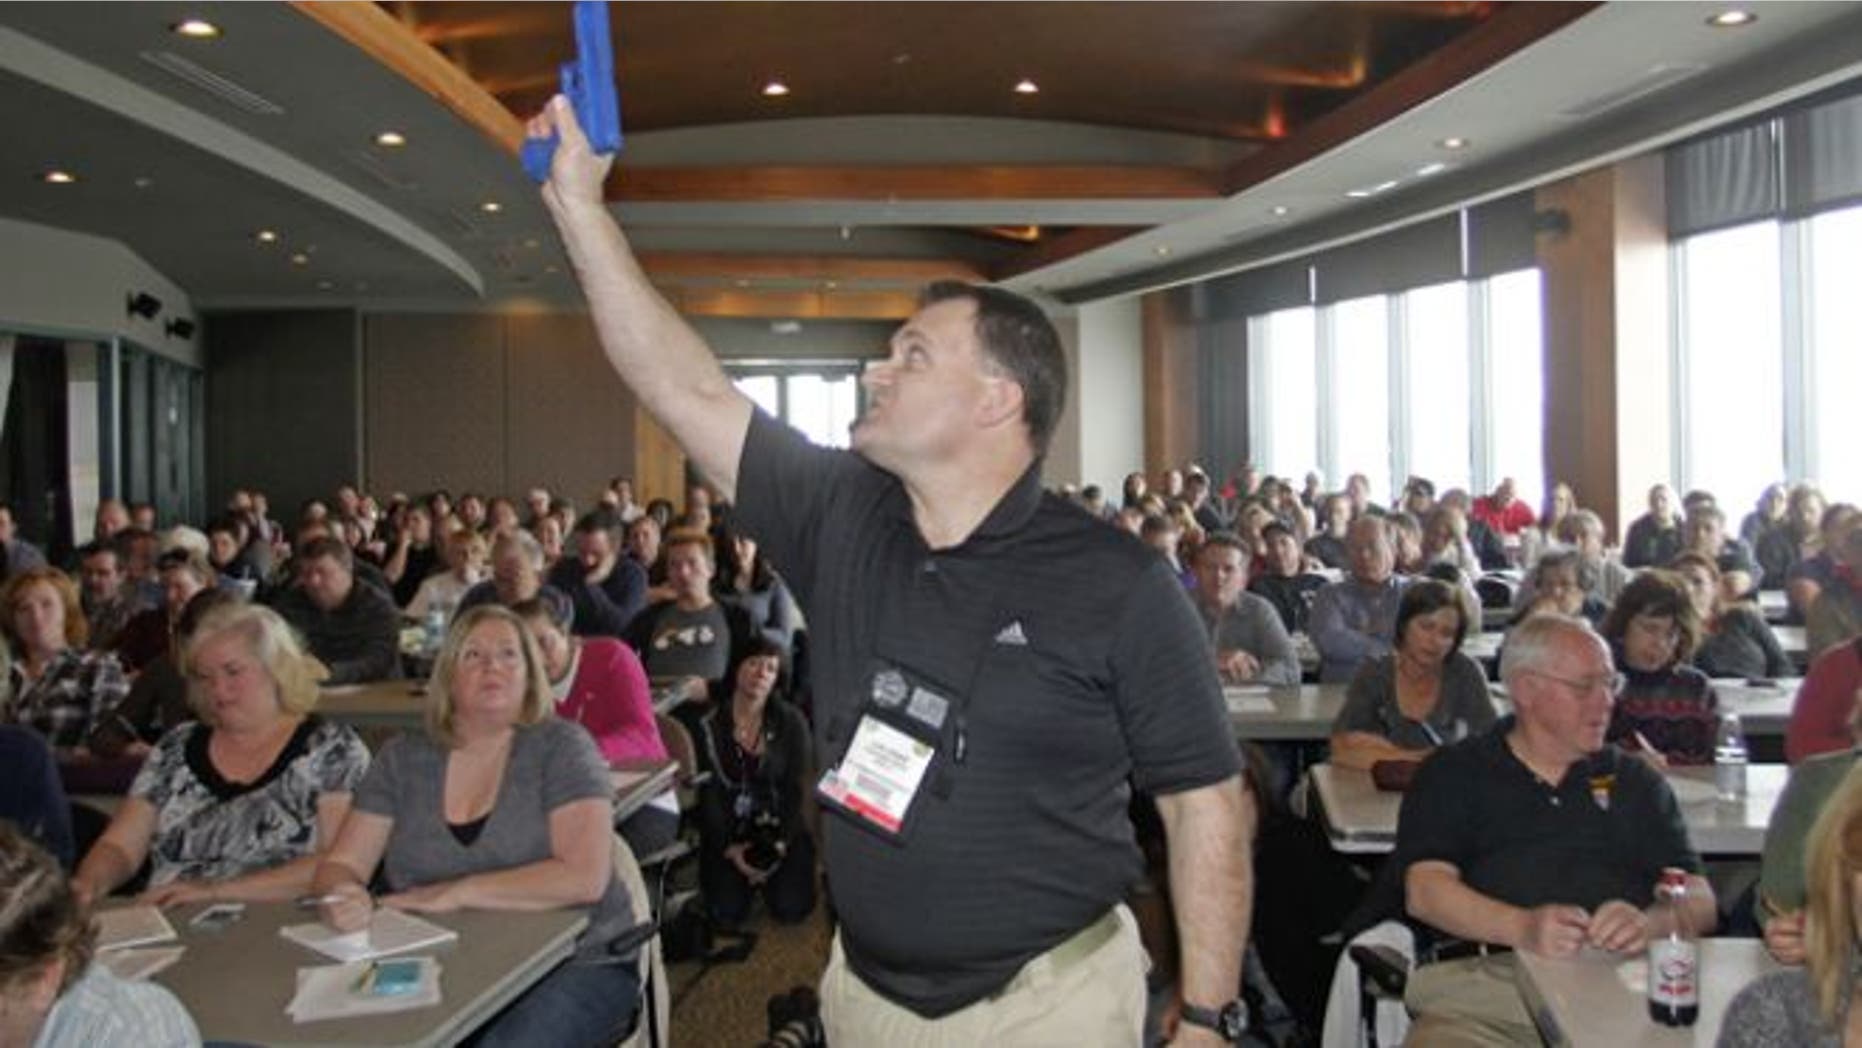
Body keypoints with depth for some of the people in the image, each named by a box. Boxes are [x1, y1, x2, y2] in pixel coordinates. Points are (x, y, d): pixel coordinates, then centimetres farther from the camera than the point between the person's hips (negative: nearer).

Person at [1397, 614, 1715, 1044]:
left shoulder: (1637, 781, 22)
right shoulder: (1452, 774, 13)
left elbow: (1700, 903, 13)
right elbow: (1425, 890, -1)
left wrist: (1647, 923, -12)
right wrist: (1522, 927, -20)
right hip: (1479, 979, -3)